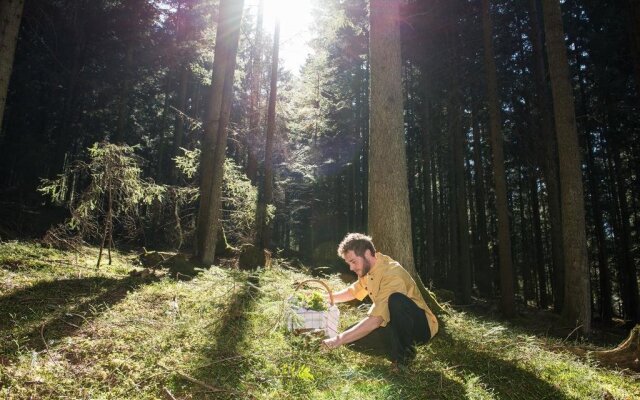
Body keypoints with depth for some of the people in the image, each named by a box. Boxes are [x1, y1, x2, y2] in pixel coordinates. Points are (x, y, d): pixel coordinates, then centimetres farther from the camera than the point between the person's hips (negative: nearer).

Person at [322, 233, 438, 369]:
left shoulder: (392, 274, -29)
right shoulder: (368, 269, 0)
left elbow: (375, 320, -35)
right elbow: (353, 291, 21)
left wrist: (339, 339, -33)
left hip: (421, 326, -8)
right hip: (397, 325, 8)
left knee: (396, 299, -39)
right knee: (352, 337, -11)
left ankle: (405, 351, -16)